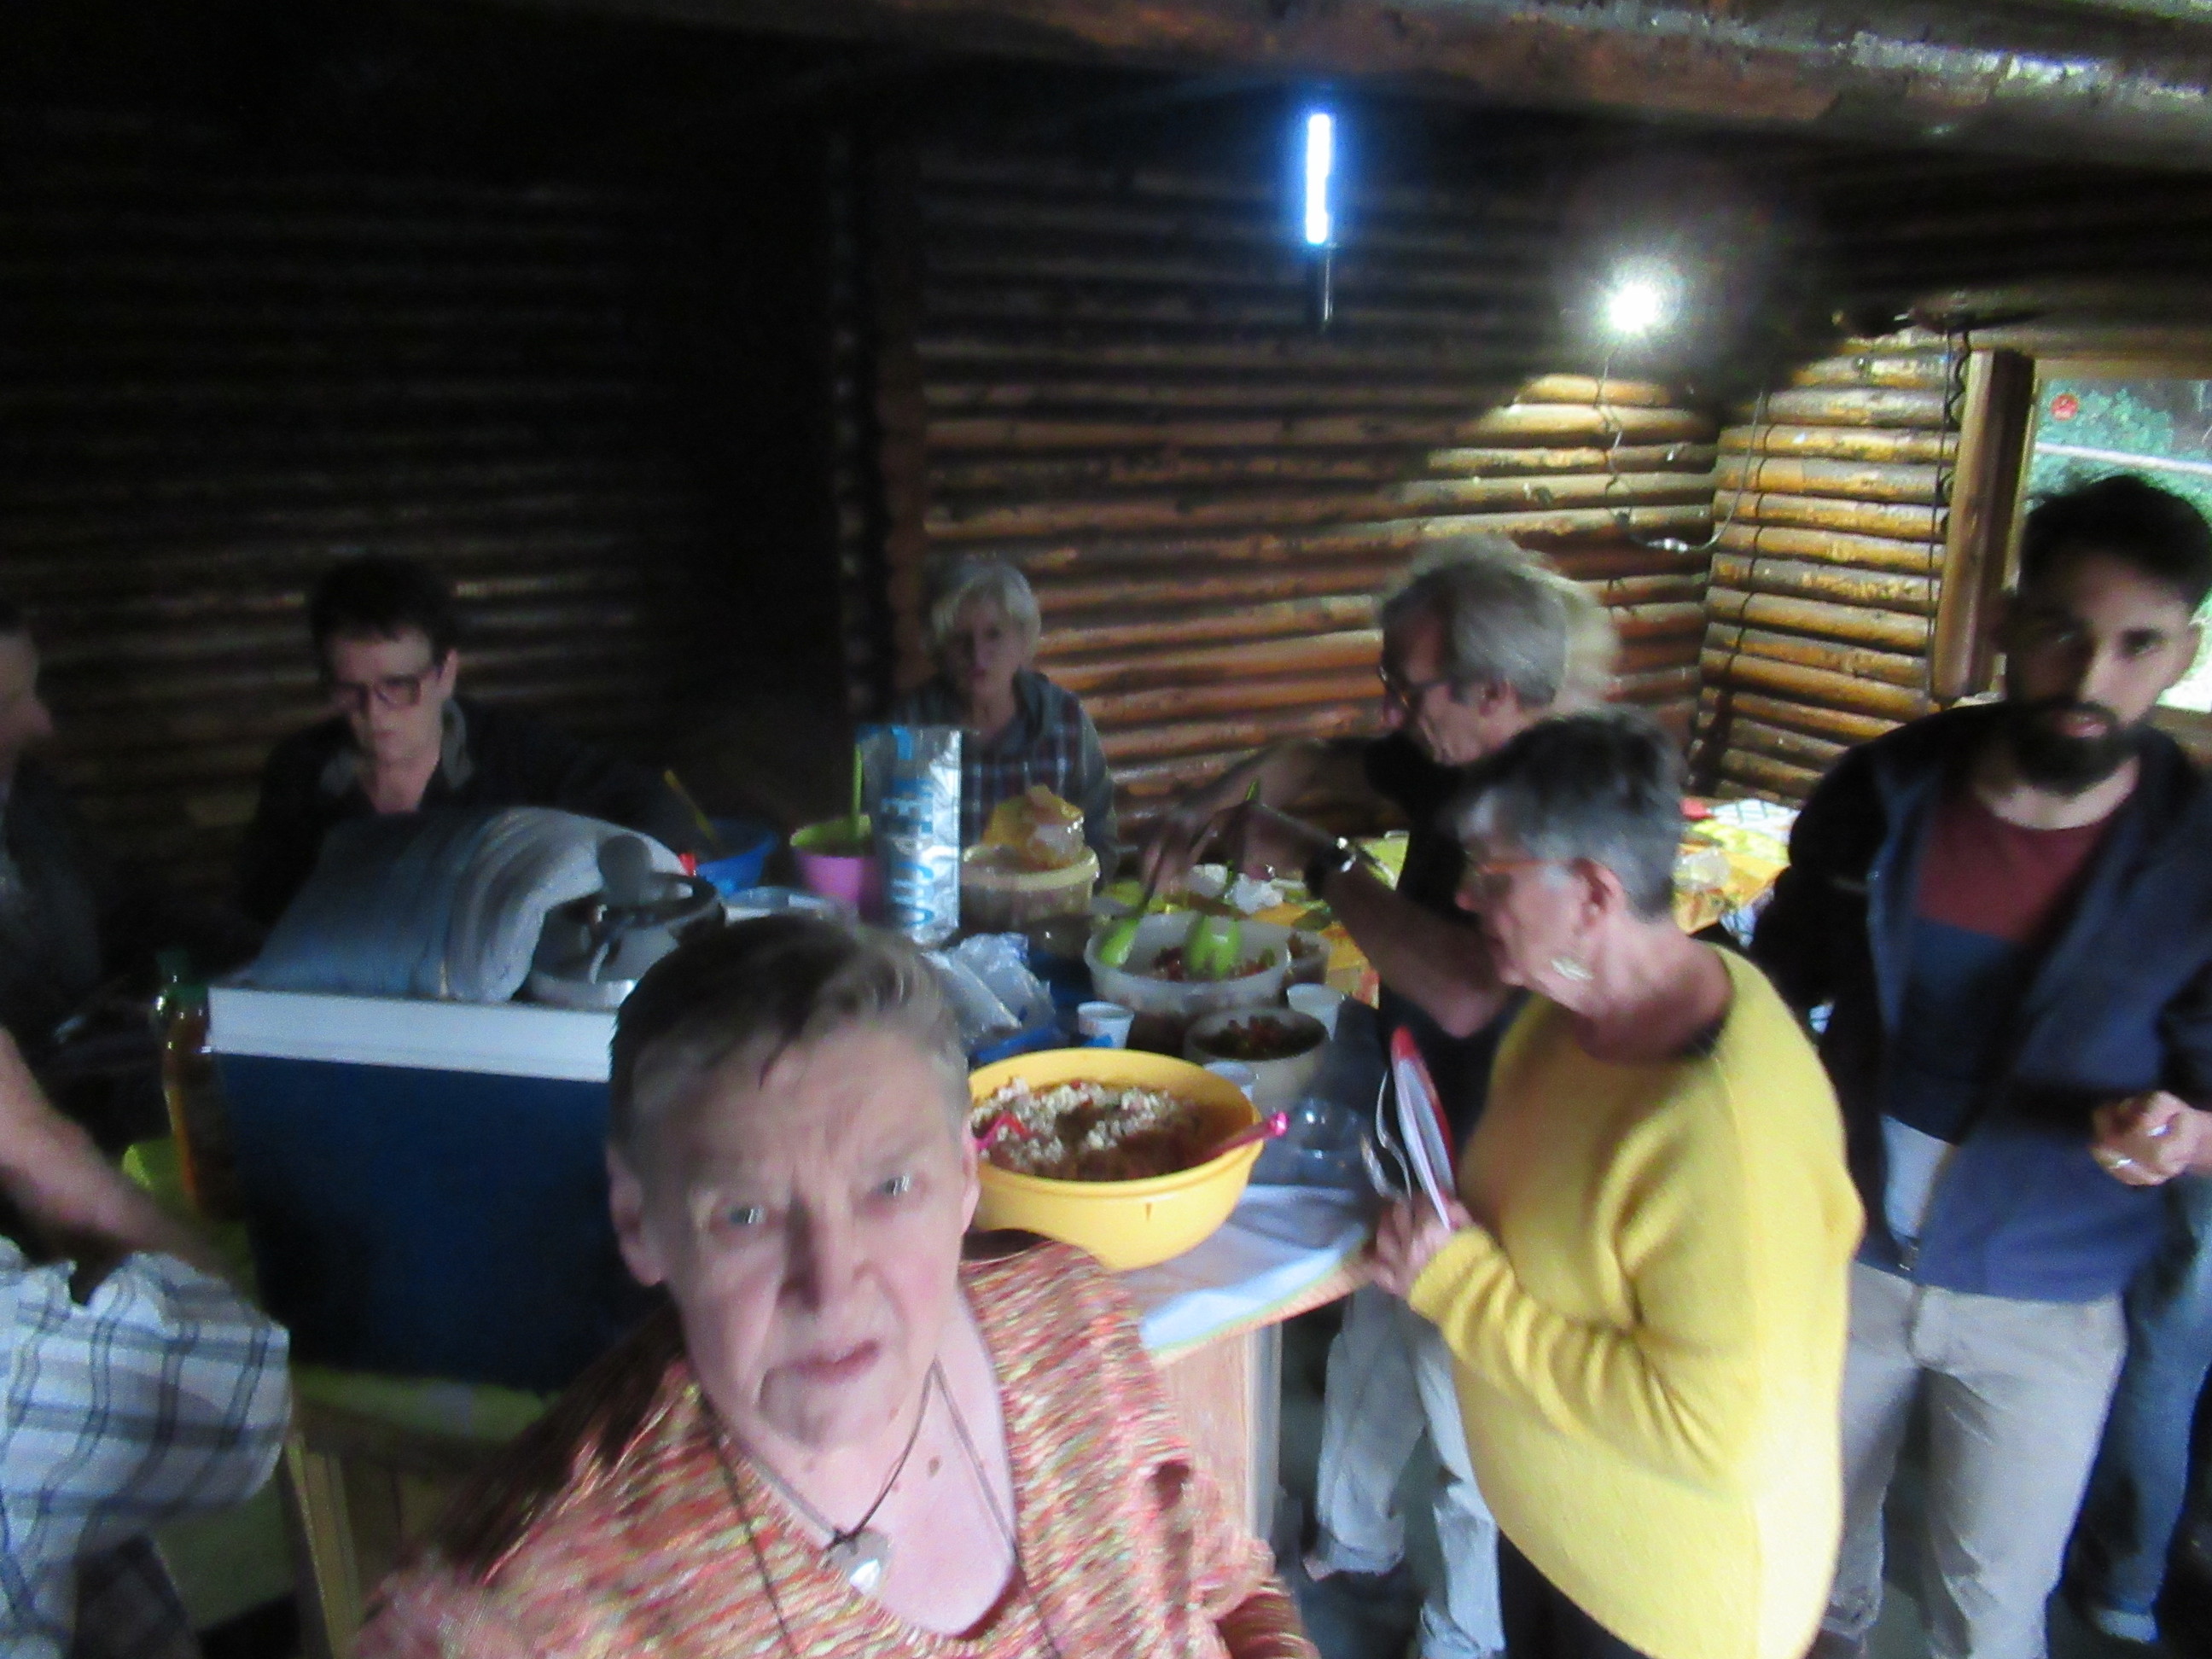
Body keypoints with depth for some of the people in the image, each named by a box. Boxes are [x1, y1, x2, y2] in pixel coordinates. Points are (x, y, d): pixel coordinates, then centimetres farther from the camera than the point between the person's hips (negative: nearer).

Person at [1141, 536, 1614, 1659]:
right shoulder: (1454, 768, -2)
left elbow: (1465, 990, -42)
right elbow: (1312, 761, 15)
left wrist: (1318, 863, -31)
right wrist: (1210, 808, -2)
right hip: (1412, 1144, 9)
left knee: (1472, 1437, 14)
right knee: (1368, 1365, 28)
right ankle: (1351, 1558, 54)